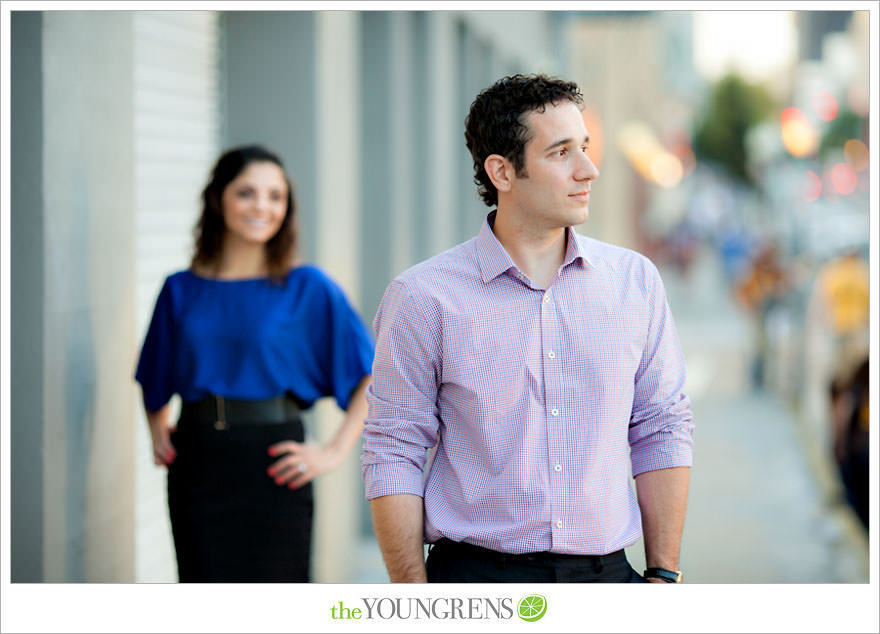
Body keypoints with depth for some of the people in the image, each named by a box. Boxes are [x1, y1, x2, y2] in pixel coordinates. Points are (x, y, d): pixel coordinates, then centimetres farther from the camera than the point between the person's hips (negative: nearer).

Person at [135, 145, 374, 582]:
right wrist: (158, 433, 11)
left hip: (272, 472, -3)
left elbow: (374, 374, -1)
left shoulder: (307, 287, -1)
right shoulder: (181, 290, 8)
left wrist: (335, 451, -6)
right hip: (196, 473, 3)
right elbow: (155, 378, 25)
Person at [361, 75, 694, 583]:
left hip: (604, 575, 3)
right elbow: (393, 456, -3)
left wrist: (664, 576, 5)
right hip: (478, 575, -3)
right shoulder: (423, 297, -4)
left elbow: (662, 432, 10)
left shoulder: (635, 280, 6)